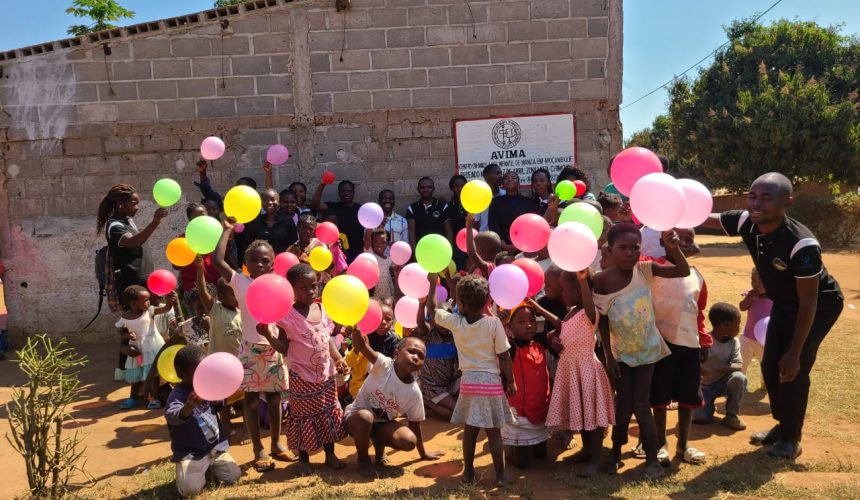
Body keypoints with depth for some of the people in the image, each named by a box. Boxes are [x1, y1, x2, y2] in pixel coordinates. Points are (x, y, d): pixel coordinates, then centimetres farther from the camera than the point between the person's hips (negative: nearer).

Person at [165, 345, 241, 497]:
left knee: (234, 476, -5)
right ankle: (188, 471, 11)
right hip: (190, 453, -5)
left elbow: (220, 406, 16)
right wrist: (189, 406, -62)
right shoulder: (177, 395, -18)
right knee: (191, 489, -23)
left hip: (216, 448, 5)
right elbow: (173, 417, -39)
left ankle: (208, 467, 22)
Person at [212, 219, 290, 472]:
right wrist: (226, 230, -9)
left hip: (275, 348, 3)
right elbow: (217, 260, -16)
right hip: (251, 349, -2)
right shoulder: (240, 283, -5)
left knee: (274, 397, 13)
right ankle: (259, 450, 15)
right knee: (252, 399, 4)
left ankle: (276, 444, 27)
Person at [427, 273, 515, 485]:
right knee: (494, 432, 6)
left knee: (470, 430, 13)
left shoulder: (455, 322, -4)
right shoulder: (494, 323, -11)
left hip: (468, 382, 2)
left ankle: (468, 472, 20)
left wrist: (432, 284, 21)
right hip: (491, 382, -2)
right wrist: (511, 382, 4)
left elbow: (432, 311, 13)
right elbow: (504, 357, -8)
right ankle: (500, 474, 12)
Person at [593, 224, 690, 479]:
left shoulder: (645, 269, -11)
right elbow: (602, 321, -9)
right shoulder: (602, 280, -15)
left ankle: (652, 459, 17)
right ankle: (616, 452, 33)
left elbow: (684, 272, -13)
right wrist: (608, 355, -10)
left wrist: (673, 247, -30)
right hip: (621, 352, 0)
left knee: (641, 406, 4)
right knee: (623, 407, 10)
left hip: (647, 349, 0)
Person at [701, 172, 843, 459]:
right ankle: (782, 425, 30)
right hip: (784, 303, 7)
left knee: (794, 370, -8)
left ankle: (791, 437, 13)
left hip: (820, 305, -6)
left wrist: (795, 353, -27)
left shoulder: (802, 244, -39)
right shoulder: (746, 223, -22)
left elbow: (808, 303, -32)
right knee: (770, 366, 8)